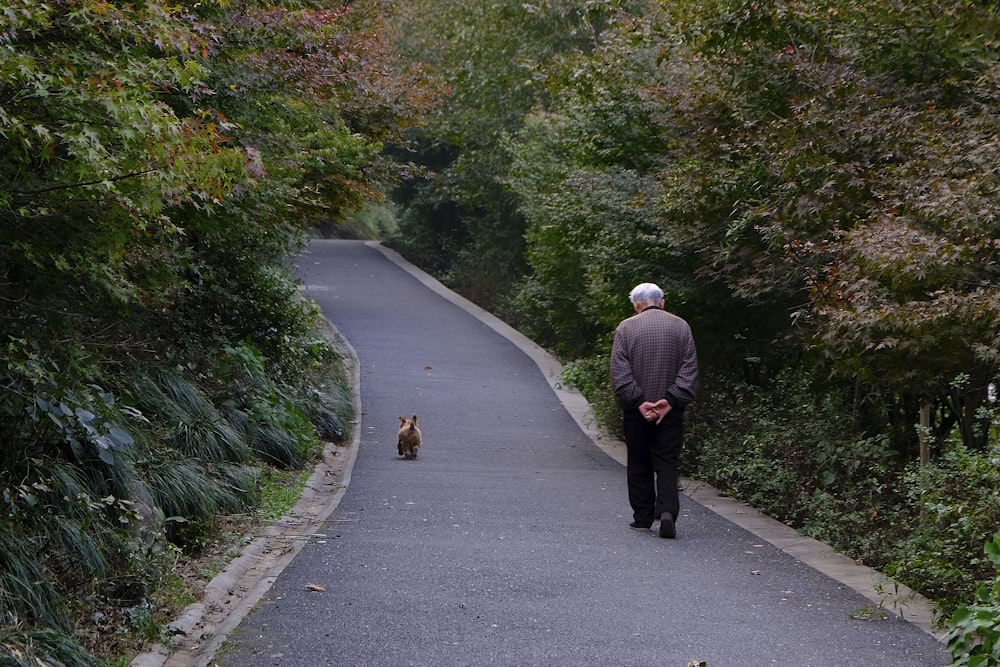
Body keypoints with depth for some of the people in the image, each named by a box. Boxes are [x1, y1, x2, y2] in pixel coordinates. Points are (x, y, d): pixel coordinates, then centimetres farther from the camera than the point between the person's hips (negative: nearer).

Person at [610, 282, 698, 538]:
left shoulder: (626, 328, -2)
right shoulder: (681, 327, 3)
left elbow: (619, 373, -9)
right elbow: (689, 370, -3)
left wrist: (639, 402, -11)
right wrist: (671, 400, -7)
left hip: (636, 411, -1)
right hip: (671, 411, 1)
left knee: (639, 465, 11)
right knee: (667, 464, 2)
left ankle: (642, 518, 16)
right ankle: (667, 512, -16)